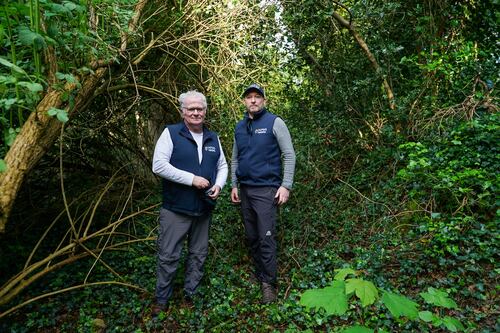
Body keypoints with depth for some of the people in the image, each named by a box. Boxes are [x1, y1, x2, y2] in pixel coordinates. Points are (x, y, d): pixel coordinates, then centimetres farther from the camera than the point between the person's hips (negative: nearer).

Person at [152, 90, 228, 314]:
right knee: (168, 256, 6)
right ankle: (161, 300, 27)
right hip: (176, 209, -4)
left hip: (204, 209, 5)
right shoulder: (171, 133, -7)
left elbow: (222, 165, 16)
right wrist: (192, 179, -20)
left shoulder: (213, 138, 9)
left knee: (198, 255, 16)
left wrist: (219, 185, -5)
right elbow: (159, 165, -17)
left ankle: (191, 295, 35)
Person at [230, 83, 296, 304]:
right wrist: (234, 185, 12)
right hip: (245, 190, 6)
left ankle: (269, 283, 9)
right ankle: (259, 274, 29)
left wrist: (286, 185, -13)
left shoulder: (274, 122, -4)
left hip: (266, 189, -5)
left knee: (266, 238, -5)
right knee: (251, 237, 13)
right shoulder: (240, 127, 12)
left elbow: (289, 155, -7)